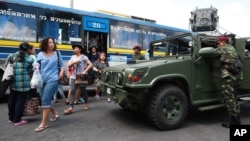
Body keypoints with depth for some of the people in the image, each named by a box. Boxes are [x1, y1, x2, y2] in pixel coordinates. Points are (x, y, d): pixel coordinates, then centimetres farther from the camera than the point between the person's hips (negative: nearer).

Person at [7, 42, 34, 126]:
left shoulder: (13, 56, 9)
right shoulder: (29, 59, -6)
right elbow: (30, 71, 0)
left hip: (13, 82, 6)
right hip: (24, 83, -6)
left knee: (12, 100, 17)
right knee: (20, 101, 2)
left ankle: (11, 118, 30)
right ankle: (17, 120, 9)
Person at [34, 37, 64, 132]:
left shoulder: (57, 53, 5)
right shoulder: (40, 54, 6)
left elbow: (62, 64, 13)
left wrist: (62, 71, -4)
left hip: (53, 79, -4)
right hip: (42, 80, 4)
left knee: (45, 100, -11)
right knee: (45, 100, 11)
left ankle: (43, 123, -3)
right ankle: (55, 113, 36)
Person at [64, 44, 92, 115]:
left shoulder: (83, 57, -3)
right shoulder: (73, 57, 11)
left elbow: (90, 64, -10)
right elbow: (69, 65, 8)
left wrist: (85, 71, -18)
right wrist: (73, 62, -10)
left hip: (81, 77, -3)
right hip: (74, 76, 4)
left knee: (83, 91, 9)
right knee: (72, 91, -5)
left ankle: (86, 103, 31)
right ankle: (70, 108, -7)